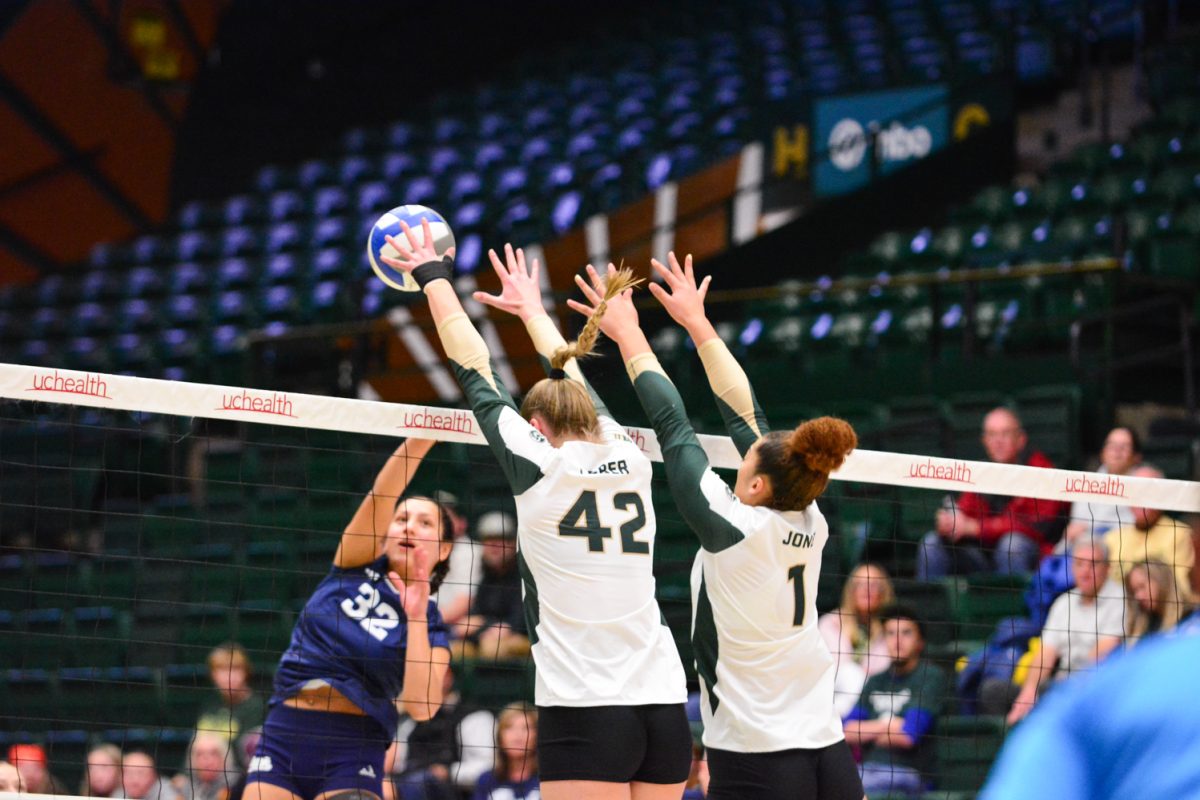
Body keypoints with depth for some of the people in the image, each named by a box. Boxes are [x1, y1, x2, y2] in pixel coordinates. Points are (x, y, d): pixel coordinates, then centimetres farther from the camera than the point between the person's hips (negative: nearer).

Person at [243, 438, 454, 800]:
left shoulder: (431, 628, 4)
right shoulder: (356, 564, 7)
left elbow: (421, 706, -13)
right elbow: (380, 495, -9)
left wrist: (416, 617, -17)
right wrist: (422, 435, -22)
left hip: (352, 750, -2)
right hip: (283, 733, 2)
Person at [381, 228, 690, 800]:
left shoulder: (539, 467, -3)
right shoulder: (629, 462, 10)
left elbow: (473, 369, 9)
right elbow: (574, 384, 29)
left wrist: (435, 278, 23)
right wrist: (532, 309, 46)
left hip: (584, 713, -6)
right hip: (664, 707, 6)